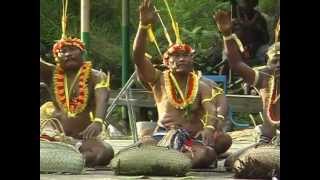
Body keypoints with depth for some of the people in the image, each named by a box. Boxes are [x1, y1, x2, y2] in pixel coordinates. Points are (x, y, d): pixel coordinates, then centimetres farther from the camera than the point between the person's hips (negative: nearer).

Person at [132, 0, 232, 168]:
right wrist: (144, 25, -19)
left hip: (195, 137, 4)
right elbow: (138, 57, -6)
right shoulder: (159, 80, 9)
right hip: (164, 136, -4)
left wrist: (210, 128, -31)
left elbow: (211, 110, -6)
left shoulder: (201, 85, 11)